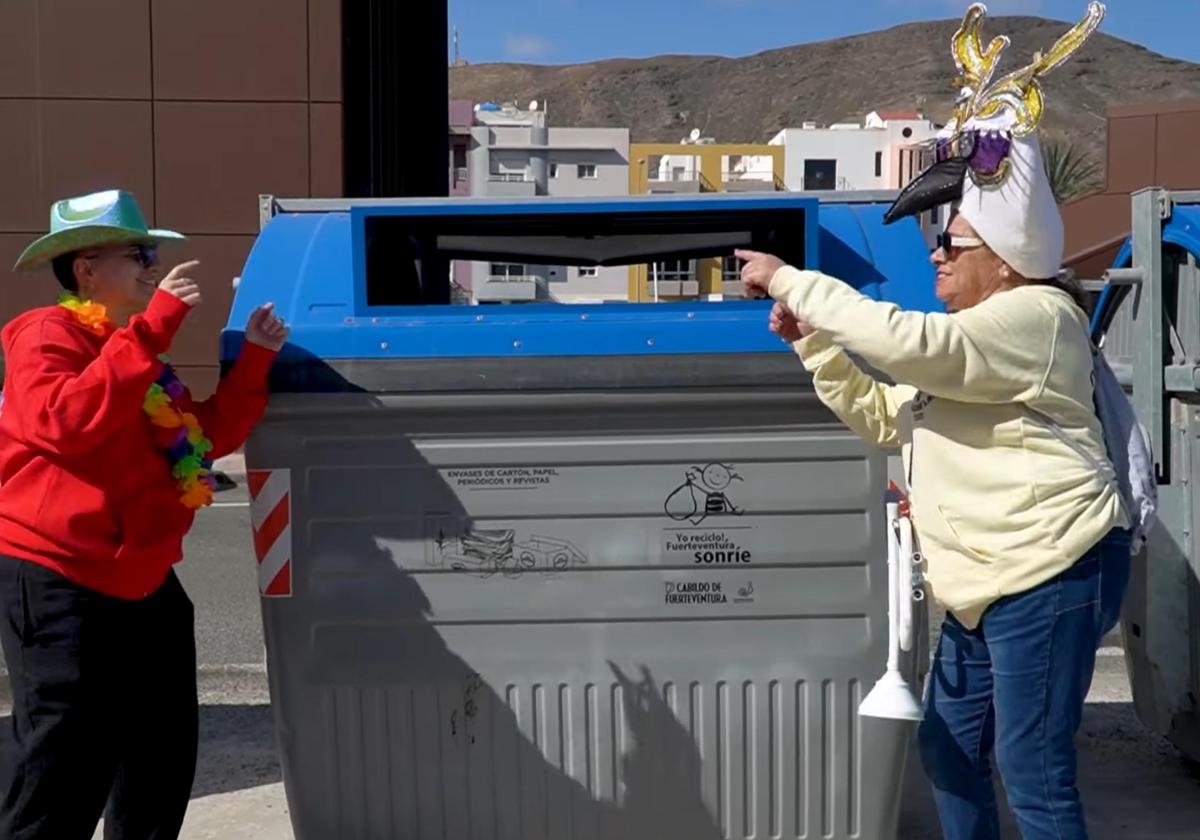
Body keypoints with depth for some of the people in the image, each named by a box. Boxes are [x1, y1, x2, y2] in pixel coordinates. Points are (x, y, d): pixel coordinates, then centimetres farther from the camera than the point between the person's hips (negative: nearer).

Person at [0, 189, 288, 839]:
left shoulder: (135, 353, 18)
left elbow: (210, 436, 18)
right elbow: (67, 422, -29)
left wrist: (255, 359, 7)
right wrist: (154, 326, -29)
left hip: (142, 583, 9)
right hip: (59, 582, -9)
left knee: (163, 758, 16)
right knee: (63, 765, -7)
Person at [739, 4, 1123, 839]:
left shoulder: (1033, 316, -13)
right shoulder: (966, 344, 20)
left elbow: (906, 341, -27)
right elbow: (885, 417, 21)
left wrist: (792, 282, -20)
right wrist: (812, 341, 9)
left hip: (1050, 574, -10)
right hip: (989, 584, 10)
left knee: (1033, 768, -4)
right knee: (951, 750, 17)